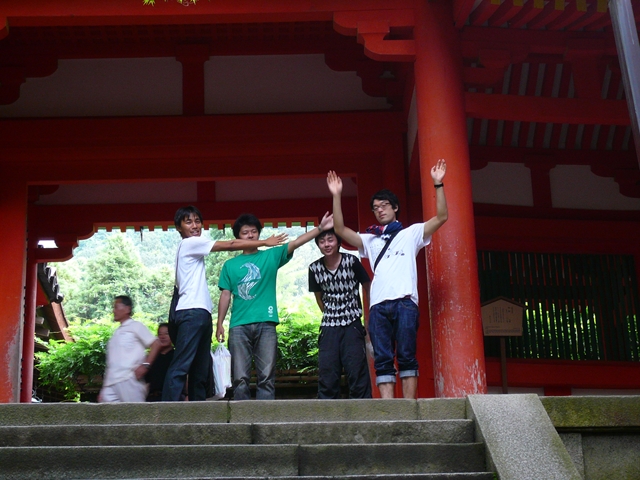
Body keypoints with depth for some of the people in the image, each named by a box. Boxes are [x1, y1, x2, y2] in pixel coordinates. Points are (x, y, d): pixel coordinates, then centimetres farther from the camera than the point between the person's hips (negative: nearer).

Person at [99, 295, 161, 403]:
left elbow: (156, 344, -6)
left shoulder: (135, 326, 4)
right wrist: (103, 389, 19)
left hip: (129, 379, -7)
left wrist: (145, 365, -16)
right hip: (111, 383, 8)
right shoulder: (117, 333, 24)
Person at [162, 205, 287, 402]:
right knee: (181, 367, -16)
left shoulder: (193, 248, 24)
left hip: (201, 314, 10)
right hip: (192, 312, -10)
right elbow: (230, 245, -3)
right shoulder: (190, 243, -3)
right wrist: (265, 242, 1)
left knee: (200, 370, 7)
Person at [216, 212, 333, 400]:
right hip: (238, 326, 1)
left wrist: (320, 228, -11)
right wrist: (220, 324, 5)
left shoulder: (271, 256, 12)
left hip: (266, 324, -1)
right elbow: (225, 295, 13)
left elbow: (296, 243, 0)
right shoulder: (230, 265, 15)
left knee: (267, 377, -2)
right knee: (240, 378, -2)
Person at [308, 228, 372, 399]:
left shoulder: (352, 261, -7)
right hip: (329, 327, 3)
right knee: (327, 374, 3)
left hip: (352, 326, -3)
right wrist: (330, 315, 9)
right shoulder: (314, 269, 1)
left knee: (357, 371, -6)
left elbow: (368, 288, 1)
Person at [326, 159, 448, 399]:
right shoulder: (370, 240, 25)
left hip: (405, 303, -3)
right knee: (382, 359, -5)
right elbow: (340, 230, 15)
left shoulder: (411, 233, 17)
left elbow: (441, 217, 7)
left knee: (406, 356, -6)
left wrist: (438, 185, -1)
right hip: (378, 306, 3)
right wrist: (336, 196, 8)